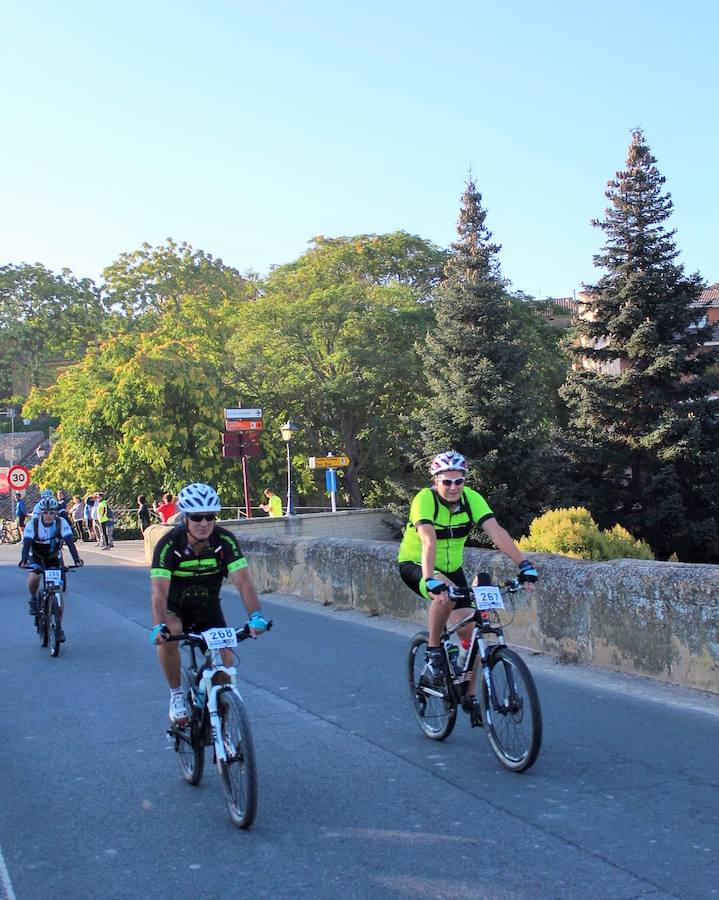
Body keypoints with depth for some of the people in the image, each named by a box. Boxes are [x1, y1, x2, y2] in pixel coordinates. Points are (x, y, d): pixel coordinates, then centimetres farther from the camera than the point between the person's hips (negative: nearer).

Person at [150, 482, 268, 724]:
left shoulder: (225, 541, -23)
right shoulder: (169, 544, -28)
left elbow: (243, 581, -32)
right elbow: (159, 590, -38)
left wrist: (255, 616, -48)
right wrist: (158, 627, -55)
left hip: (208, 607, 2)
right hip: (175, 607, -2)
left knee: (225, 661, -11)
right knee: (169, 636, -33)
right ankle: (176, 695, -11)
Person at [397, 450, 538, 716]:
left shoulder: (471, 499, -16)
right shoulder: (424, 500, -27)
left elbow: (496, 532, -27)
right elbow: (428, 541, -41)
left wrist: (524, 564, -39)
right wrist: (431, 580, -55)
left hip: (451, 567, 4)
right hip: (414, 565, -4)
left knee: (468, 629, -5)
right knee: (444, 594, -36)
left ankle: (470, 696, 12)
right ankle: (433, 655, -15)